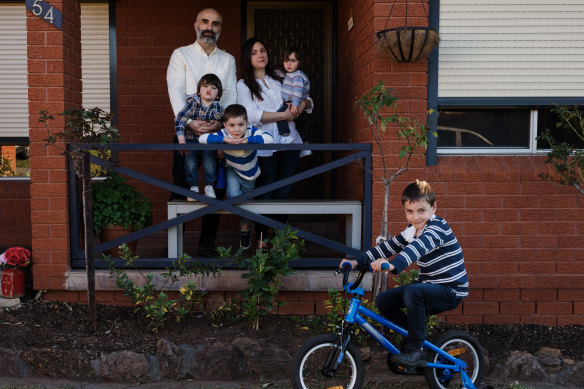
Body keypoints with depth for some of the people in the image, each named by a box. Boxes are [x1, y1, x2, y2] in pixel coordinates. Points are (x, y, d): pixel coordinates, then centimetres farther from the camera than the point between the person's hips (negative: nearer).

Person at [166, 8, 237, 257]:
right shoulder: (181, 55, 8)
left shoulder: (228, 60, 15)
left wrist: (221, 121, -17)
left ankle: (207, 245, 12)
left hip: (218, 131, 2)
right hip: (187, 130, -2)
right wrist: (190, 122, -22)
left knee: (216, 188, 3)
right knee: (181, 186, -3)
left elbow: (231, 94, 3)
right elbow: (176, 92, -5)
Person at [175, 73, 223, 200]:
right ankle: (193, 187, 6)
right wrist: (181, 140, -21)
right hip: (191, 141, -1)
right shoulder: (193, 103, -5)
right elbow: (179, 120, -13)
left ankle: (209, 186, 8)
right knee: (190, 164, -15)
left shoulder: (218, 108, 1)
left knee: (210, 164, -16)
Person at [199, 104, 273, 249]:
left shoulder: (251, 131, -28)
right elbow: (202, 138, -38)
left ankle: (245, 229, 42)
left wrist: (247, 140, -48)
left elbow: (269, 139, -42)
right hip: (232, 170, -1)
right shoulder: (223, 134, -28)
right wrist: (224, 140, -47)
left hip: (250, 172, 1)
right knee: (233, 195, -26)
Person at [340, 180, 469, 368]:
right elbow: (388, 247, 3)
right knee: (383, 300, -3)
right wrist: (358, 261, -9)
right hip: (429, 287, 8)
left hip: (451, 291, -8)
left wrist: (393, 264, -57)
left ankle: (416, 351, -22)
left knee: (413, 292, -36)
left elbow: (419, 247, -40)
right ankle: (416, 336, 13)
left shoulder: (438, 227, -21)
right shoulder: (411, 231, 6)